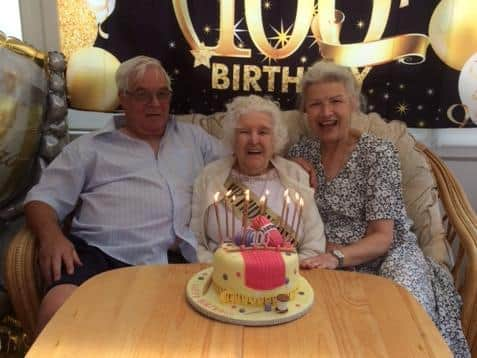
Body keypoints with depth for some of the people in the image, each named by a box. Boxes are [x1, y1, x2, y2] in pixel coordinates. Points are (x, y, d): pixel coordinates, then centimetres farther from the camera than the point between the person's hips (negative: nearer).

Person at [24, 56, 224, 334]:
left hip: (174, 259, 1)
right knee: (60, 310, -29)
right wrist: (51, 235, -9)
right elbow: (43, 198, 13)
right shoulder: (89, 147, 18)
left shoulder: (194, 137, 24)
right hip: (100, 253, 0)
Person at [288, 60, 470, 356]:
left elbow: (382, 238, -12)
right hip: (328, 265, 2)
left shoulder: (378, 153, -8)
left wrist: (336, 257, -31)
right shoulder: (300, 153, 5)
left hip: (387, 260, -2)